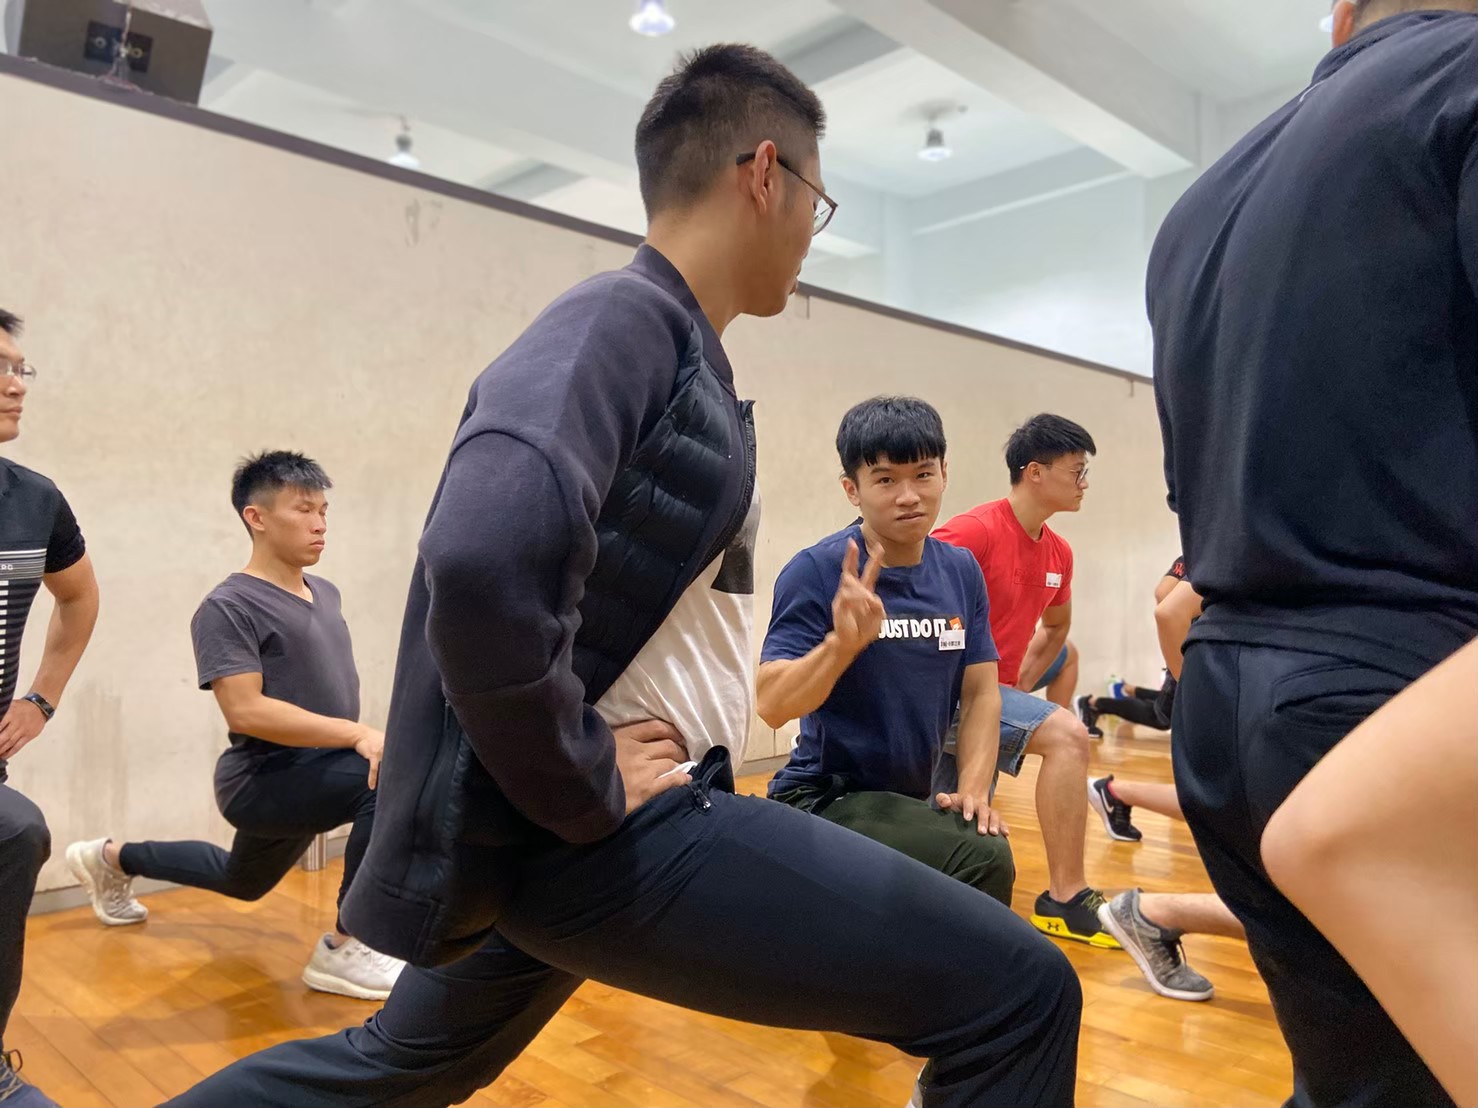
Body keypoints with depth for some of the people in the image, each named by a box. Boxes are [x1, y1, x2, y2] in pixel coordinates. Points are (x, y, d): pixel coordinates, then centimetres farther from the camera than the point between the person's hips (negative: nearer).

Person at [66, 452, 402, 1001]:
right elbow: (246, 711, -27)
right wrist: (359, 734, -31)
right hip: (262, 781, -9)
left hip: (316, 775, 9)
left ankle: (111, 858, 53)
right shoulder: (229, 607, -17)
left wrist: (361, 738, 5)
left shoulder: (325, 593, 8)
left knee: (241, 880, 31)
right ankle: (344, 948, -18)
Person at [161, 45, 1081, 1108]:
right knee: (1016, 994, -9)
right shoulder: (625, 317, -15)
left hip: (568, 828, 10)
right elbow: (485, 565, -33)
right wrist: (586, 790, -19)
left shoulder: (680, 353, 13)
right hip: (609, 830, -10)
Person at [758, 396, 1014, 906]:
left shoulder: (962, 572, 2)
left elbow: (981, 693, 4)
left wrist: (974, 789, -10)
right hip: (824, 798, -6)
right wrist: (842, 642, -39)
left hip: (913, 798, 7)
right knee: (985, 861, -25)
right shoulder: (816, 572, -16)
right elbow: (771, 705, -22)